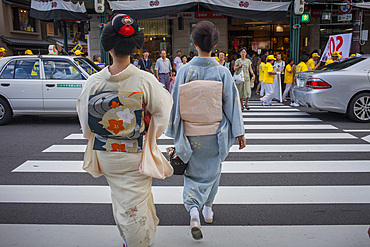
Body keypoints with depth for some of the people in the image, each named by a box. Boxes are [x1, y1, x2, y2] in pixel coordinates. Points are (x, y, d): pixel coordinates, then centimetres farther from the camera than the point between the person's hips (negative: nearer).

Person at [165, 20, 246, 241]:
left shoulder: (184, 71, -10)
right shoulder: (223, 72, -10)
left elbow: (175, 102, -5)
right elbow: (232, 104, -7)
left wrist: (174, 131, 7)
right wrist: (240, 133, 1)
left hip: (190, 132, 0)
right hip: (215, 132, 1)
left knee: (194, 171, 15)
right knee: (211, 169, 22)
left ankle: (193, 210, -3)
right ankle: (208, 208, 35)